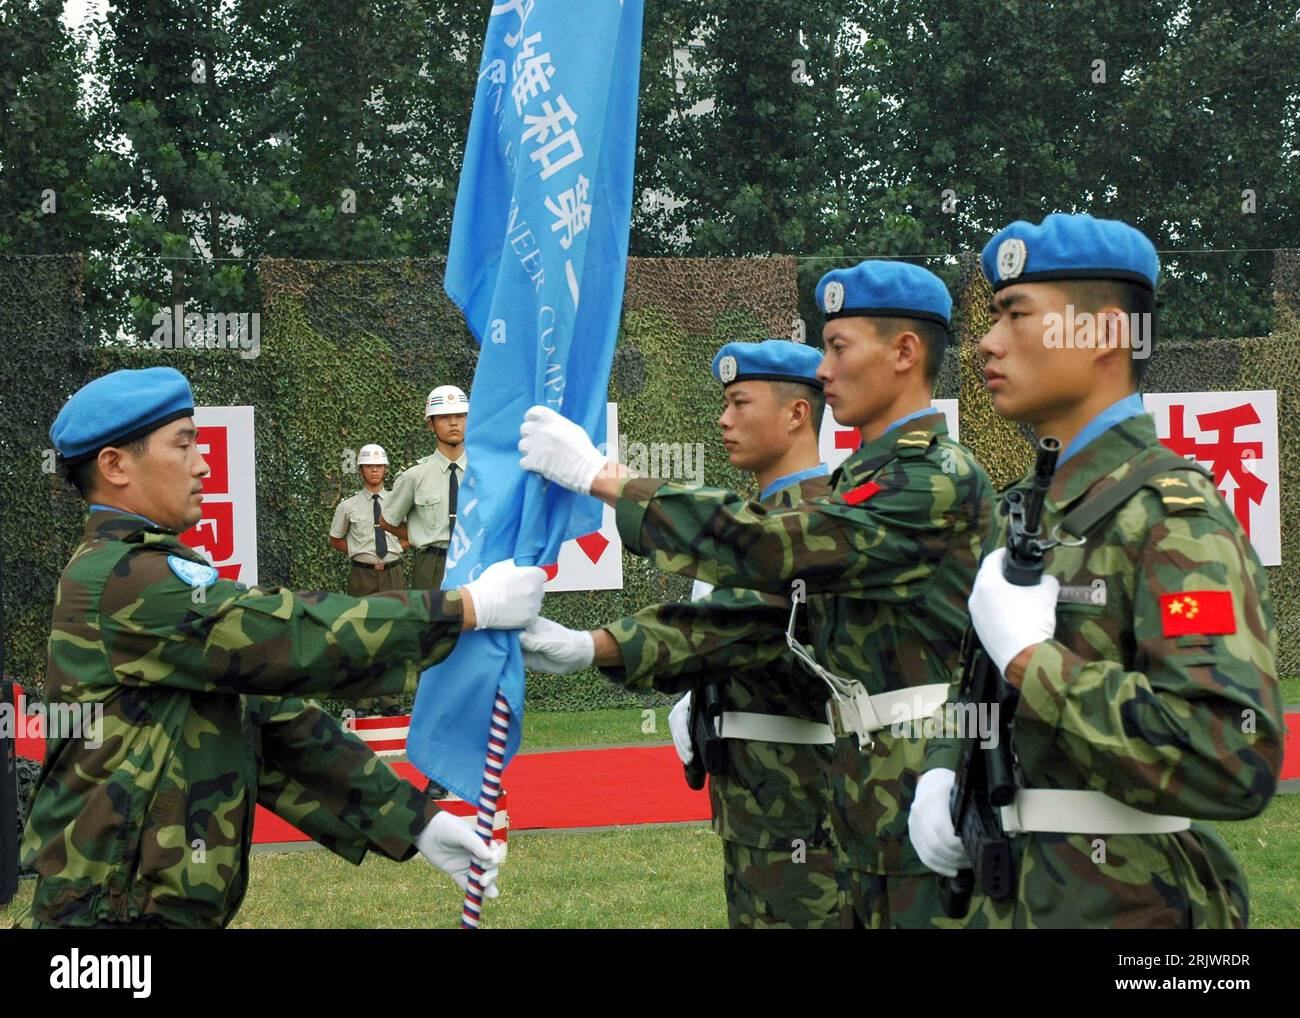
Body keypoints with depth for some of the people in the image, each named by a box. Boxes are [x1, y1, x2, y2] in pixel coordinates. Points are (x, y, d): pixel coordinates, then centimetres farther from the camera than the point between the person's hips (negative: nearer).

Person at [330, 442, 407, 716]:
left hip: (392, 573, 2)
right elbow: (335, 540, 14)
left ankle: (390, 698, 7)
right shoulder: (348, 506, 3)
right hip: (362, 576, -2)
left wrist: (394, 548, 4)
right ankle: (364, 700, 0)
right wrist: (359, 552, 2)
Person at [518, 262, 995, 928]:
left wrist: (600, 476, -19)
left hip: (934, 795, -9)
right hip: (875, 802, 9)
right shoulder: (862, 480, 17)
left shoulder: (940, 479, -16)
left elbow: (770, 550, -23)